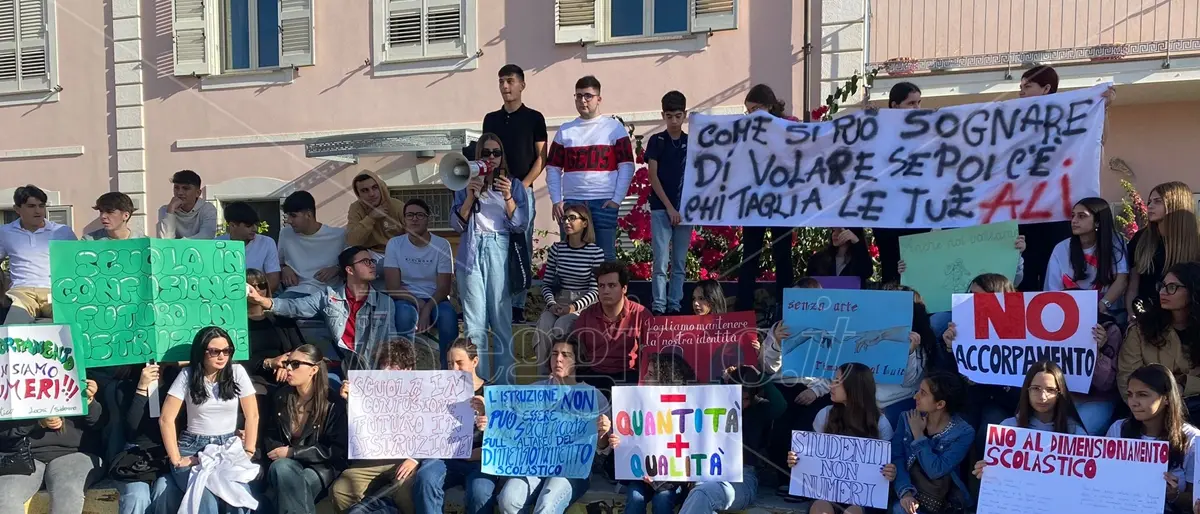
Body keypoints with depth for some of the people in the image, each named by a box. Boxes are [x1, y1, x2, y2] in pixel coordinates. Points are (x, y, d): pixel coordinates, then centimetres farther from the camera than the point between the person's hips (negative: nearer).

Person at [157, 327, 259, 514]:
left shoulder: (237, 372, 0)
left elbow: (252, 416, 2)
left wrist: (248, 452, -6)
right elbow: (166, 419, -6)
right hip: (194, 448, -1)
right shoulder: (187, 375, -2)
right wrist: (176, 459, -11)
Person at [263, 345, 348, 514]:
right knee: (280, 468, -34)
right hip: (287, 462, 4)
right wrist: (280, 452, -9)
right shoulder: (281, 396, 4)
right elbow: (269, 433, 15)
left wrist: (292, 452, -15)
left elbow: (337, 450, -12)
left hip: (322, 466, -4)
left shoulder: (333, 403, -10)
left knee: (296, 485, -36)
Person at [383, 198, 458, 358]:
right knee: (405, 313, -36)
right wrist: (417, 302, -21)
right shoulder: (394, 244, -2)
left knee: (448, 315, -33)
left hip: (435, 299, 0)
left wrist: (427, 308, -25)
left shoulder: (442, 244, -3)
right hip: (406, 299, 0)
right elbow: (393, 287, -8)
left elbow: (444, 287, -7)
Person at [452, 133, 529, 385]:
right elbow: (457, 225, 6)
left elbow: (520, 226, 2)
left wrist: (508, 198, -12)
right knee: (475, 323, -3)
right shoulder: (466, 185, 13)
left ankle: (504, 384, 1)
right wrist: (470, 196, -7)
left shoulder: (514, 186, 10)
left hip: (500, 253, -1)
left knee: (501, 320, -4)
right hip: (472, 252, 1)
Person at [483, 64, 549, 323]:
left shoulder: (534, 118, 4)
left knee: (521, 249, -3)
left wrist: (522, 185, -10)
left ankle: (517, 306, 1)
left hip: (522, 192, -3)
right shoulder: (491, 119, 15)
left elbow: (541, 158, 1)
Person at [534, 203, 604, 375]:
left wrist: (574, 307, -18)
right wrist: (552, 303, -10)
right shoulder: (556, 249, 8)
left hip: (582, 305, -3)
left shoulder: (596, 252, -4)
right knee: (541, 333, -28)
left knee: (557, 331, -32)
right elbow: (546, 283, 10)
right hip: (558, 302, 3)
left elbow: (595, 290, -5)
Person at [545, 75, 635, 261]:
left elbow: (626, 166, 1)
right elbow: (553, 168, 12)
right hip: (571, 202, 2)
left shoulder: (614, 127, 7)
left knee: (605, 256, -1)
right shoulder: (565, 130, 14)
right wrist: (556, 201, 0)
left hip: (605, 202, -2)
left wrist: (617, 199, -7)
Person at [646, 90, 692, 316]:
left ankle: (675, 306, 11)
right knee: (661, 262, -5)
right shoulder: (656, 141, 2)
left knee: (679, 263, 6)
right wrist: (669, 207, -8)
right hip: (661, 208, -2)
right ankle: (658, 307, -1)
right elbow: (653, 177, -2)